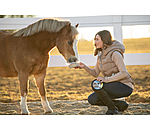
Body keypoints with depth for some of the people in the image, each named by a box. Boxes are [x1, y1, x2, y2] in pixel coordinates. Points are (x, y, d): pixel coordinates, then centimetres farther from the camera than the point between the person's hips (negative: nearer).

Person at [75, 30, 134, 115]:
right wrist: (85, 67, -5)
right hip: (114, 86, 9)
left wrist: (106, 79, -31)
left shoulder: (115, 54, -17)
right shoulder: (101, 55, 10)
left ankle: (112, 109, -9)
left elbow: (124, 73, -25)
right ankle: (120, 104, 8)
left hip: (125, 87, -9)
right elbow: (96, 73, 12)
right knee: (92, 100, -1)